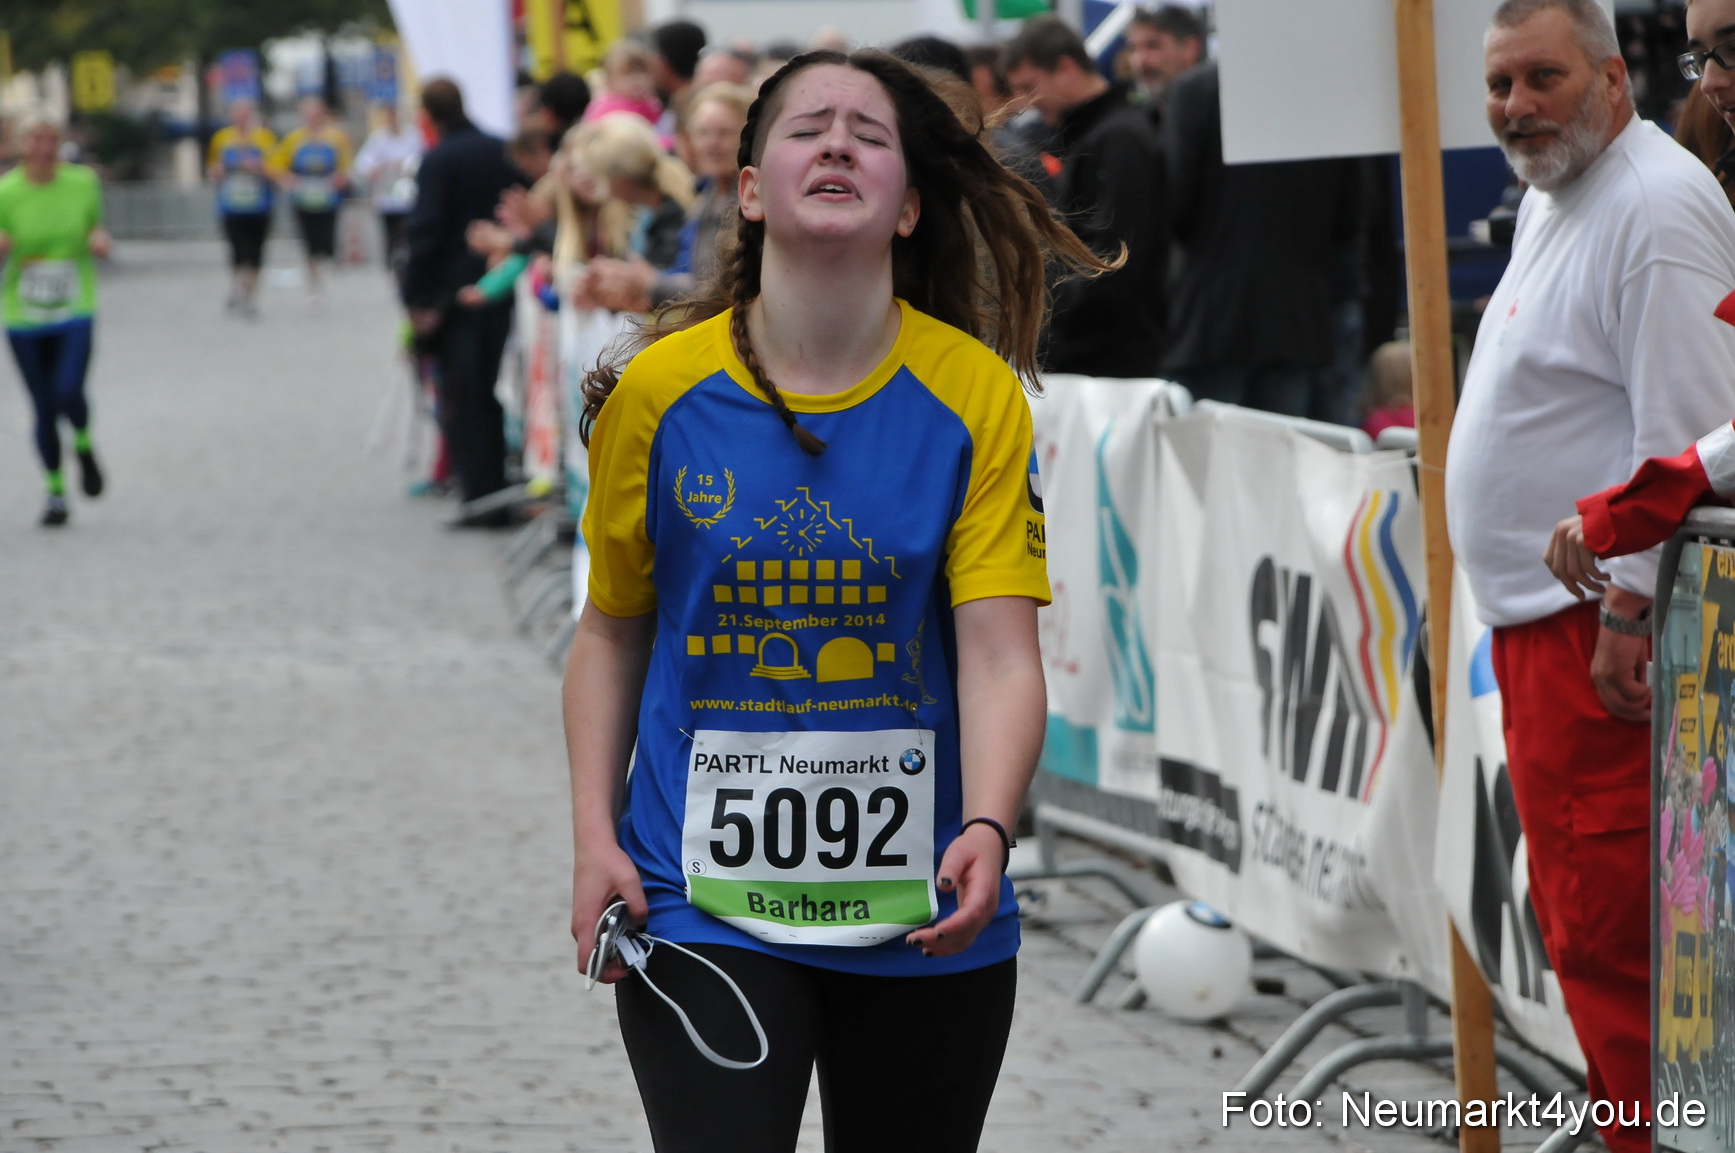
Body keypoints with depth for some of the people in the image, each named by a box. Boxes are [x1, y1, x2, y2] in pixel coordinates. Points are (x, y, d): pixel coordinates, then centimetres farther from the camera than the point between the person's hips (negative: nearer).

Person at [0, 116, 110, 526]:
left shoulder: (82, 183, -1)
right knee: (44, 409, 4)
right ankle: (55, 492, 23)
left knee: (69, 393, -19)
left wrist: (100, 240, -8)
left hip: (75, 312, 0)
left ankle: (83, 445, 15)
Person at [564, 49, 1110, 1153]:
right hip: (700, 904, -1)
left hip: (923, 919, 1)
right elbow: (613, 631, 7)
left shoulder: (977, 396, -6)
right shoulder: (659, 389, -4)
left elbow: (1000, 651, -11)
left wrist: (986, 830, -27)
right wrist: (595, 840, 0)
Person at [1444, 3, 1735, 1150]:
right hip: (1542, 620, 11)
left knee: (1608, 936, -12)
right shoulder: (1549, 203, 19)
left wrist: (1631, 605, -21)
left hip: (1602, 624, -11)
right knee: (1574, 920, 14)